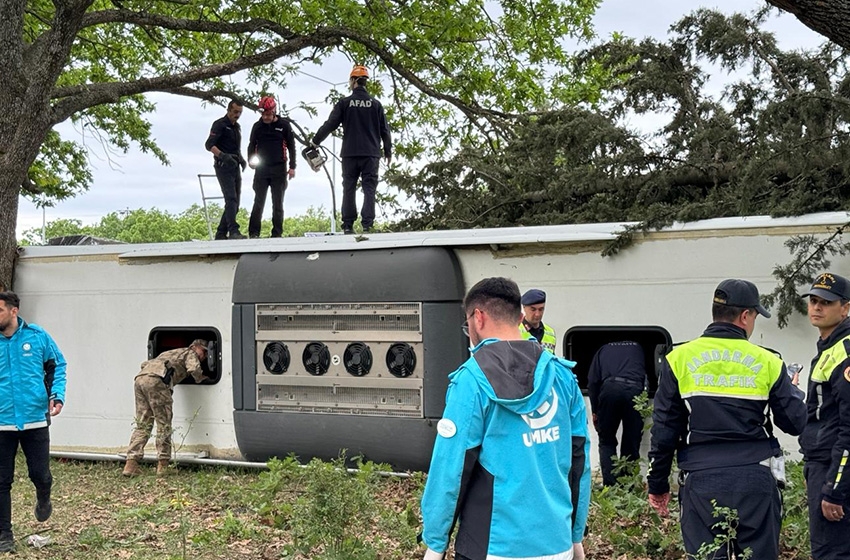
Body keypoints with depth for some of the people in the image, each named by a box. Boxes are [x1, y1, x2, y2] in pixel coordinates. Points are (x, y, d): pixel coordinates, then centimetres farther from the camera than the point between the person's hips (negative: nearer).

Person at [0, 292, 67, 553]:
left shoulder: (37, 336, -2)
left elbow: (57, 366, 8)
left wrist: (57, 395, -6)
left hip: (35, 419, 0)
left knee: (40, 474, 3)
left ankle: (43, 499, 39)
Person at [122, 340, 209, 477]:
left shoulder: (170, 353, 39)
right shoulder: (190, 353, 17)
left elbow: (145, 363, 38)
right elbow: (194, 369, -3)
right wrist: (200, 378, 16)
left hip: (139, 379, 8)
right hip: (155, 380, -8)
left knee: (142, 425, 8)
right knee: (164, 424, 0)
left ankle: (131, 464, -2)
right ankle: (162, 465, -2)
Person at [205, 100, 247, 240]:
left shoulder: (237, 127, 20)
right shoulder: (220, 124, -5)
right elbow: (209, 145, -15)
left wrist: (241, 159, 9)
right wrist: (222, 155, -31)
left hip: (235, 167, 8)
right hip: (223, 167, -8)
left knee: (235, 202, 6)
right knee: (231, 199, -19)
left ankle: (221, 233, 10)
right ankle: (233, 231, -26)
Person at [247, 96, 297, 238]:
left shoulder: (284, 125, 1)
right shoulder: (257, 126, 6)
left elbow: (291, 146, 4)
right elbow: (251, 145, 14)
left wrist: (292, 167, -1)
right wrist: (251, 160, -4)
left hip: (279, 169, -1)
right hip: (261, 169, 1)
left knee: (278, 203, 3)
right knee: (259, 202, -2)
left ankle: (277, 233, 7)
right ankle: (253, 233, -1)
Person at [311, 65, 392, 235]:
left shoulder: (344, 103, -1)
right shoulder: (375, 104, 4)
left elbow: (330, 125, -1)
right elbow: (384, 130, 7)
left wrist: (315, 141, 12)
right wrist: (388, 151, 18)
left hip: (349, 153, 0)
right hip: (371, 154, 0)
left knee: (349, 189, 5)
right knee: (369, 189, -1)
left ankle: (348, 226, 2)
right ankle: (367, 225, -10)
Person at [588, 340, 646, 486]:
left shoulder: (604, 350, 28)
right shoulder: (638, 348, 32)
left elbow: (592, 381, 19)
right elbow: (648, 377, 25)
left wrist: (594, 411, 23)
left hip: (610, 388, -1)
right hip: (635, 390, 1)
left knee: (607, 442, 11)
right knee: (631, 445, 9)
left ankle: (610, 486, -3)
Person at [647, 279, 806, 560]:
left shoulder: (679, 360, 1)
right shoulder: (767, 362, 0)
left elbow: (664, 430, 1)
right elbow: (795, 423, 5)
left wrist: (658, 484, 10)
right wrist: (793, 390, 26)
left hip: (701, 482, 0)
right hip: (755, 481, 0)